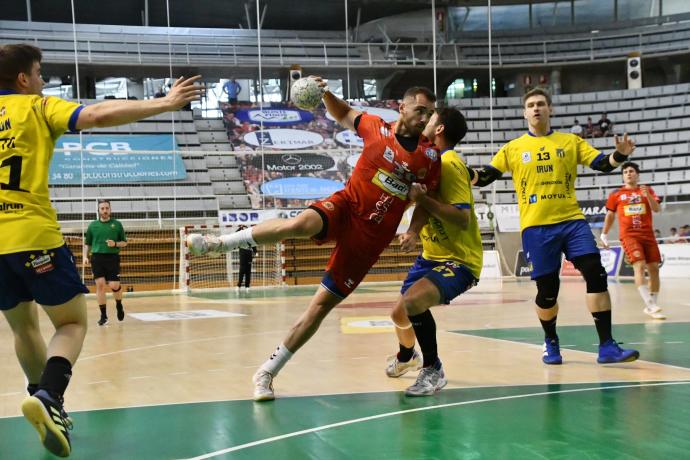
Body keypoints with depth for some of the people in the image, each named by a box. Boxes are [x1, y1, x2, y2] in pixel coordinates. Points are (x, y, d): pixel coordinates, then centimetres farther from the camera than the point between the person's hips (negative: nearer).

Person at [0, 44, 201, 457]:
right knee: (72, 323, 5)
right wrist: (165, 104, -13)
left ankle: (47, 403, 28)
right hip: (34, 237, -5)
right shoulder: (37, 107, 0)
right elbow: (98, 115, -14)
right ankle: (48, 397, -18)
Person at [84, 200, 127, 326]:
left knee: (114, 286, -7)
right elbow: (87, 244, 15)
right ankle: (103, 315, 4)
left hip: (112, 258, -1)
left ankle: (119, 305, 25)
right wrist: (85, 257, 1)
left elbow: (124, 243, 9)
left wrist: (115, 244, -10)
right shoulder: (92, 225, 9)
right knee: (100, 284, -6)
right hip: (97, 258, 1)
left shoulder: (117, 224, 6)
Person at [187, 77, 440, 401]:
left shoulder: (430, 157, -1)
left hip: (371, 236, 0)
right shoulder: (377, 128, 0)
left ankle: (267, 372, 7)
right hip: (345, 206, 0)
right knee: (300, 224, -36)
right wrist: (325, 93, 1)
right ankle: (219, 243, -21)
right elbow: (344, 115, 19)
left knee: (321, 305, -3)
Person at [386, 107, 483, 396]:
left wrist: (422, 197, -28)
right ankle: (406, 356, 49)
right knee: (400, 313, 15)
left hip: (459, 261, -9)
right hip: (432, 255, 9)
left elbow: (463, 219, -27)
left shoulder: (450, 164, -19)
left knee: (410, 303, -30)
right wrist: (413, 232, -11)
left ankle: (433, 370, -10)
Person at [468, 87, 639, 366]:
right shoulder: (513, 148, 10)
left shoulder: (570, 141, 11)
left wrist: (620, 155, -16)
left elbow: (602, 164, 4)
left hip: (571, 220, 1)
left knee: (596, 274, -13)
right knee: (547, 289, 0)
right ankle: (550, 342, 28)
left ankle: (606, 347, -8)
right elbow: (485, 176, 8)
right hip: (535, 226, -1)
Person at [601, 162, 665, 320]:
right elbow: (610, 215, 15)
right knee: (639, 266, -19)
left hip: (648, 234, 3)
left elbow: (657, 209, -3)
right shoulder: (616, 194, 6)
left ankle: (651, 306, 11)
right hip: (629, 235, -3)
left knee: (654, 268, 0)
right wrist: (604, 234, 16)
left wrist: (648, 195, -18)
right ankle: (651, 306, -25)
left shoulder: (647, 190, 8)